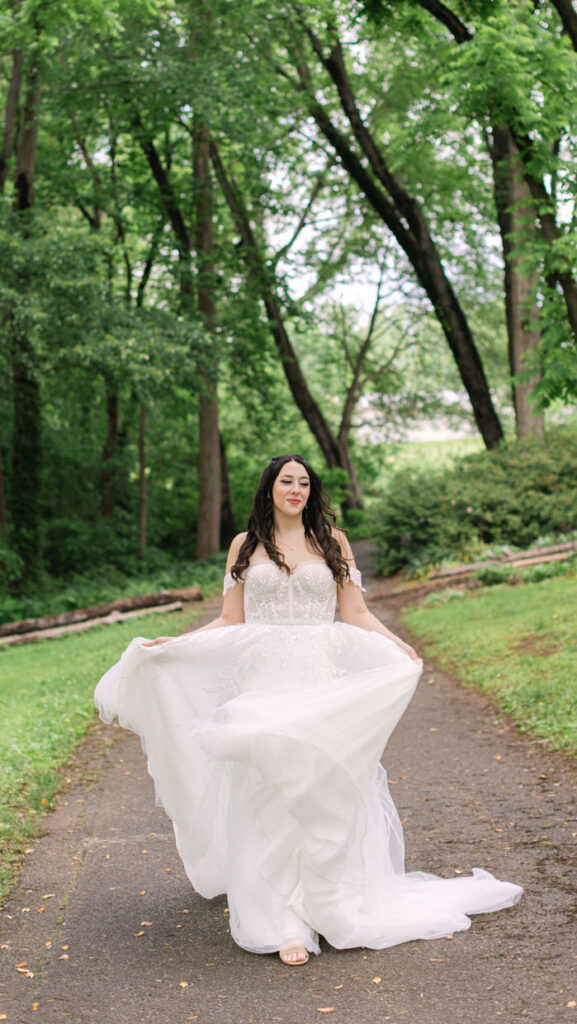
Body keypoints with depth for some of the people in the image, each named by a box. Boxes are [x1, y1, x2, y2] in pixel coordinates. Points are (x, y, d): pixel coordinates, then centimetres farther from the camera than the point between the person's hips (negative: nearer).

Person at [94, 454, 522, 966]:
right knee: (270, 796, -4)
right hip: (263, 684, 0)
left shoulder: (332, 540, 8)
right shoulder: (245, 546, 9)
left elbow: (356, 614, 6)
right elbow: (230, 622, 11)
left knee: (327, 794, -3)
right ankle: (286, 924, 1)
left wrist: (397, 644, -10)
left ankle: (338, 909, 10)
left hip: (322, 686, 0)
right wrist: (170, 644, 2)